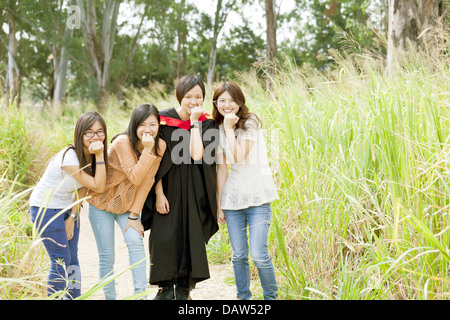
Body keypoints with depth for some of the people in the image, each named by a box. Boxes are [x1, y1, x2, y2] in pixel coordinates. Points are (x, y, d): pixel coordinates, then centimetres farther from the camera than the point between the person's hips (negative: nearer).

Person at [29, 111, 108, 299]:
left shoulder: (91, 155, -5)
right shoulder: (69, 158, -29)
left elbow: (83, 188, 1)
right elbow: (98, 186, -26)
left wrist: (72, 217, -3)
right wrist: (100, 156, -31)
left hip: (66, 207, 8)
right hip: (46, 209, -8)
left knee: (72, 258, 10)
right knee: (61, 261, -5)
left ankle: (75, 297, 18)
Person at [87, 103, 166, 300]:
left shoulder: (160, 146, -10)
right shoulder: (123, 142, -24)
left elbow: (147, 182, -7)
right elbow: (135, 178, -29)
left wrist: (134, 214, -9)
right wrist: (147, 150, -37)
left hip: (128, 203, 3)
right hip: (102, 201, -3)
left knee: (136, 242, -19)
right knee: (106, 256, -1)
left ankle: (141, 295, -15)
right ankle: (109, 297, 15)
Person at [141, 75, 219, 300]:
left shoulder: (208, 123, -3)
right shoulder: (163, 120, -6)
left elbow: (197, 155, -18)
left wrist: (195, 122, -17)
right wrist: (158, 193, -11)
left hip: (194, 192, 1)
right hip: (167, 187, -1)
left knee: (191, 237, -1)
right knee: (164, 237, -4)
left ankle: (184, 288, 13)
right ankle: (165, 288, 11)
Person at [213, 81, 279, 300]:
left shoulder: (251, 122, -4)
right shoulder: (218, 130, 10)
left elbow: (240, 156, -17)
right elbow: (221, 168, 11)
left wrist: (230, 128, -11)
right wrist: (219, 204, 9)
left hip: (257, 198, -4)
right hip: (232, 198, 4)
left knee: (259, 254, -11)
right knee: (238, 255, 4)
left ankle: (271, 296, 9)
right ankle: (243, 297, 19)